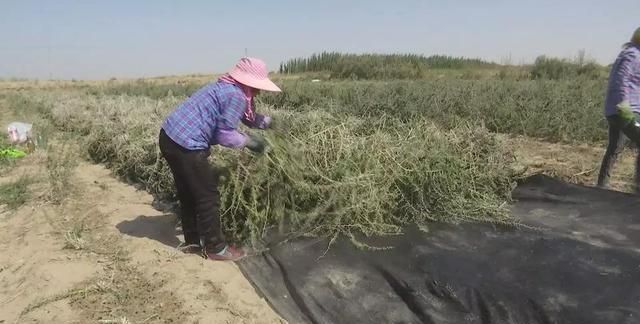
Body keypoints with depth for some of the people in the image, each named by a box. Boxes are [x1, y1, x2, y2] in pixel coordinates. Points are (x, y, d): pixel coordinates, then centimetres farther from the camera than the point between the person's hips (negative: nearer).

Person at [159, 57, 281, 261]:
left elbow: (248, 117, 29)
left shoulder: (226, 88, 17)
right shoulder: (236, 95, -14)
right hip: (185, 145, -10)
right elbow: (225, 135, -16)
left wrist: (270, 122, 19)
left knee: (189, 193, 20)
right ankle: (215, 248, 16)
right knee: (207, 196, 3)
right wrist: (249, 141, -1)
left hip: (170, 136, 10)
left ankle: (192, 241, 34)